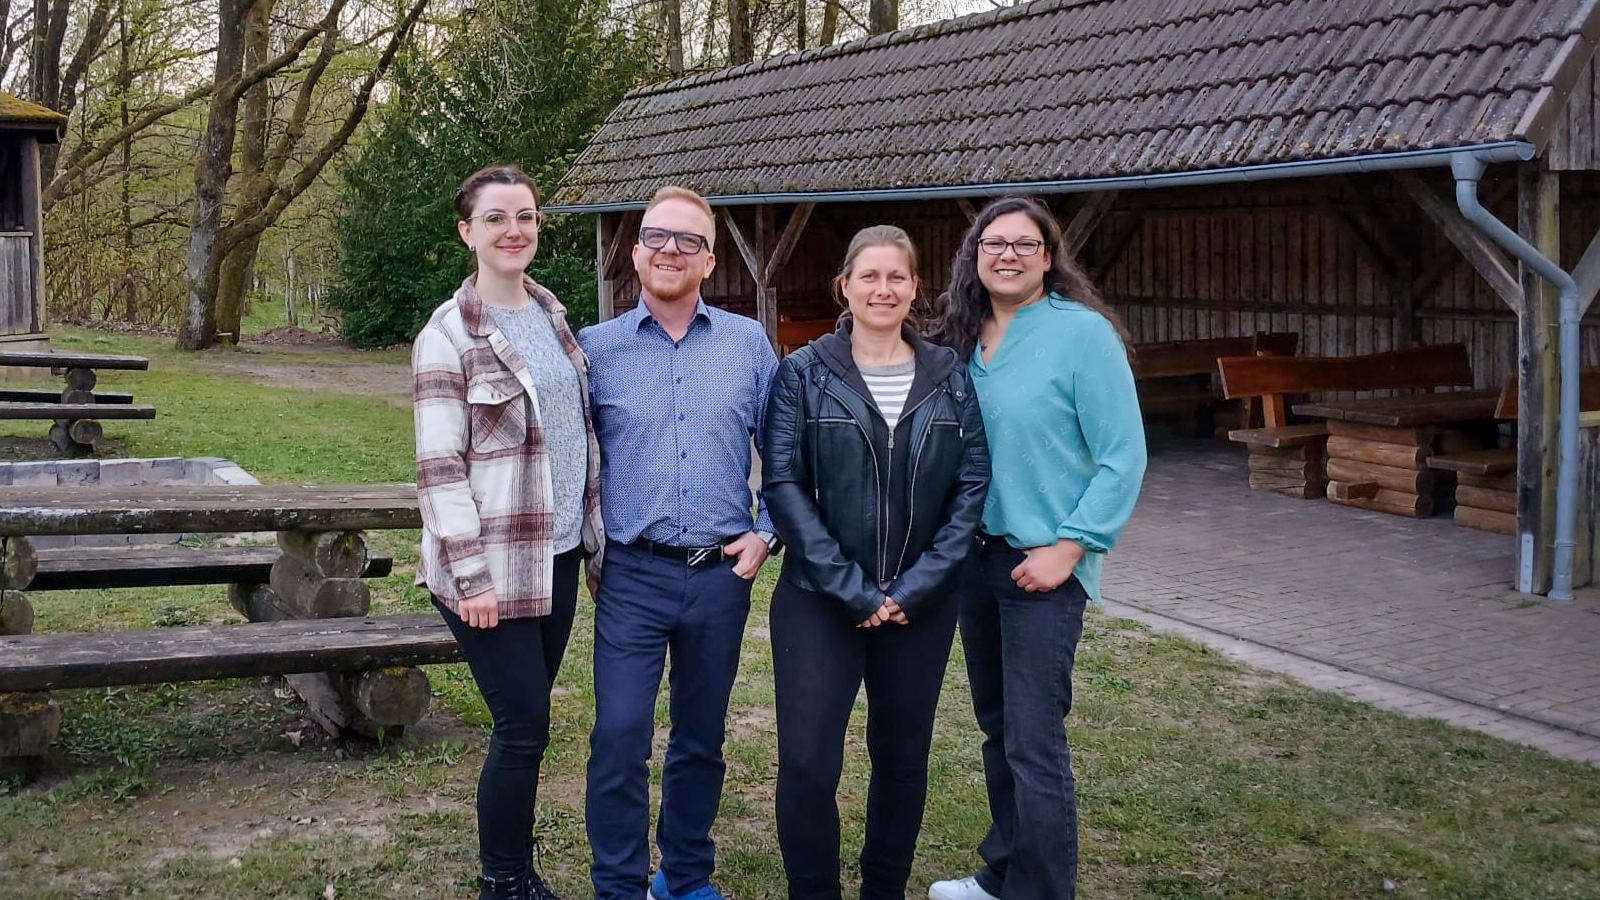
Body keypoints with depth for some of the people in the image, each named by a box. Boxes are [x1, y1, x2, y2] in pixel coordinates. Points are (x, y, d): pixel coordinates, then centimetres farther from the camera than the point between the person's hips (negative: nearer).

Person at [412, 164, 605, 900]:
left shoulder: (552, 316, 9)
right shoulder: (448, 335, -11)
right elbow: (439, 468, -14)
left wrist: (594, 534, 14)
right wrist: (470, 576, -18)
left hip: (557, 555, 6)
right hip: (492, 564, -6)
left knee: (526, 723, 13)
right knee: (524, 727, -3)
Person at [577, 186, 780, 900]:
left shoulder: (749, 343, 4)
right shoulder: (595, 347, 2)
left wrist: (765, 533, 0)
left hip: (722, 573, 2)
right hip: (633, 574, -1)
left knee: (702, 738, 13)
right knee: (620, 737, -7)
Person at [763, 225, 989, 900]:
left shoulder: (950, 376, 4)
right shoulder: (803, 374, -2)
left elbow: (972, 483, 0)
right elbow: (784, 483, -8)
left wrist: (917, 587, -10)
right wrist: (851, 590, -14)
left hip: (921, 605, 2)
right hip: (820, 599, -2)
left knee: (903, 758, 11)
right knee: (808, 765, -7)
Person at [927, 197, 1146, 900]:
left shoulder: (1082, 332, -10)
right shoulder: (965, 341, 7)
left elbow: (1124, 456, -12)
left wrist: (1069, 547, -15)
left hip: (1045, 564, -6)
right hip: (977, 554, 6)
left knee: (1035, 743, -5)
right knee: (998, 728, 16)